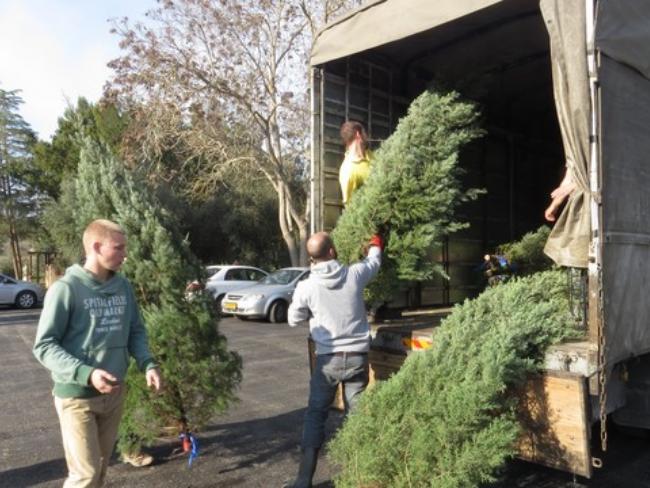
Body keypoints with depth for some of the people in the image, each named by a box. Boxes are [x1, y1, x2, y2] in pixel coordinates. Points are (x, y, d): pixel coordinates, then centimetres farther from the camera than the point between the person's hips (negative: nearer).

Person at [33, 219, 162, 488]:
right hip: (77, 396, -5)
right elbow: (44, 346, -15)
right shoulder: (66, 288, -16)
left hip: (114, 393, 6)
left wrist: (148, 364, -8)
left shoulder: (123, 286, 2)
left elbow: (136, 331, 10)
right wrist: (86, 374, -27)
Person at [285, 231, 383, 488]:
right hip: (358, 356, 1)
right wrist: (376, 244, 38)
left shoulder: (306, 286, -10)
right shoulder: (354, 274, -6)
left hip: (328, 359, -1)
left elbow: (294, 320, 5)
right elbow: (373, 262, 17)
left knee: (315, 415, 9)